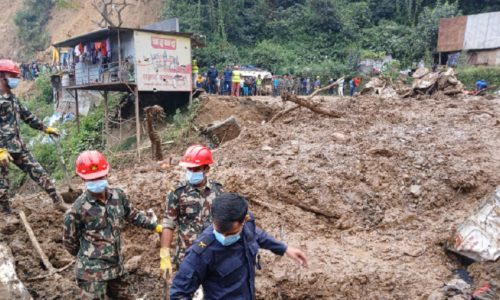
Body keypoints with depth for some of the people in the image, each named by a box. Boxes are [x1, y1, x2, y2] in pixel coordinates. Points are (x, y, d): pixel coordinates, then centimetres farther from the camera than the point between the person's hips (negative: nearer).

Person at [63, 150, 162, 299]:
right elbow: (69, 242, -2)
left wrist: (157, 227, 16)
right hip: (92, 272, -5)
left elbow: (133, 215, 13)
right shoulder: (77, 209, -17)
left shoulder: (118, 195, -3)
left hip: (117, 266, 6)